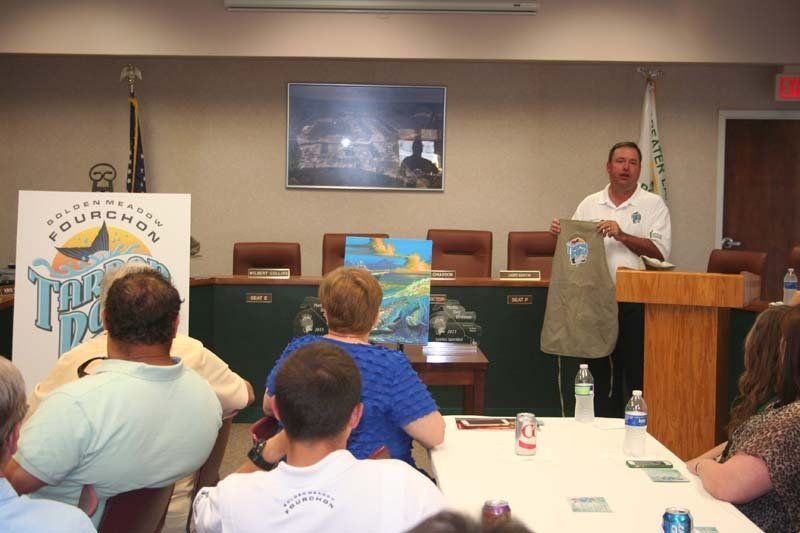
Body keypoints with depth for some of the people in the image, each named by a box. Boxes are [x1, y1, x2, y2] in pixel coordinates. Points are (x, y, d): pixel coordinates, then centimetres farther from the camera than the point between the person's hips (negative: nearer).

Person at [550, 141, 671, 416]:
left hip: (635, 303, -3)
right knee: (600, 371, 9)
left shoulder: (653, 204, 3)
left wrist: (622, 236, -16)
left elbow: (661, 251, -7)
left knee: (637, 372, -1)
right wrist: (560, 233, -5)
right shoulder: (589, 204, 12)